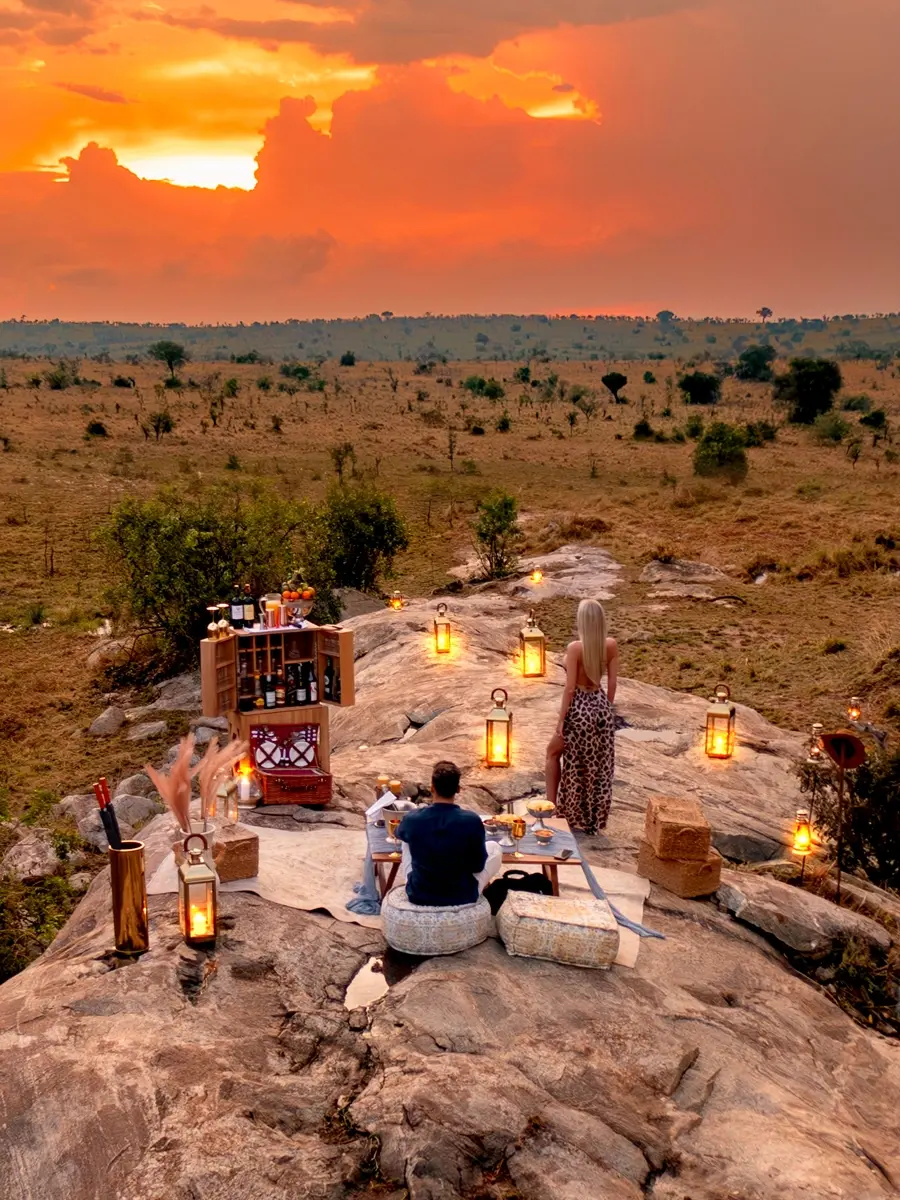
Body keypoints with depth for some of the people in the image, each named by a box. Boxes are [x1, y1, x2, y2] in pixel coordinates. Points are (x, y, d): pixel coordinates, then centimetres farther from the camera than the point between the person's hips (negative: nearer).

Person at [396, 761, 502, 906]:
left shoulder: (412, 819, -14)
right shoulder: (472, 821, -20)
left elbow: (400, 834, 13)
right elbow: (478, 866, -8)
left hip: (419, 896, 2)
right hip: (463, 896, -2)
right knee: (494, 848, 21)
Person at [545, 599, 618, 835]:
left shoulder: (575, 648, -18)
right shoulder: (611, 645, -5)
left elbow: (570, 688, -16)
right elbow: (612, 683, 2)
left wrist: (562, 719, -8)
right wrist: (607, 708, 15)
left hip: (580, 708, -5)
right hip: (601, 705, 5)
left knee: (553, 753, 20)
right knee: (599, 767, 16)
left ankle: (552, 806, 21)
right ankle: (595, 821, 25)